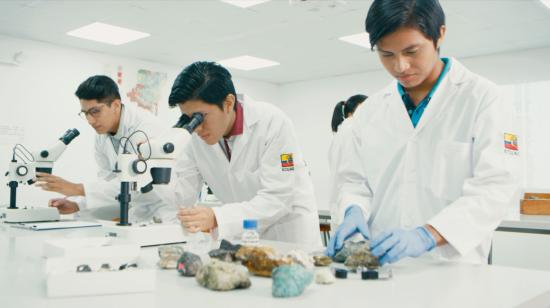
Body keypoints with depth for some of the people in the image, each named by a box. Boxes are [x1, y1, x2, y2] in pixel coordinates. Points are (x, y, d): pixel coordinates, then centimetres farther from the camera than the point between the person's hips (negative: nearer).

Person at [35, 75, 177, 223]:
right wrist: (76, 204, -8)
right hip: (141, 215, 7)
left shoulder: (147, 128, -22)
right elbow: (108, 180, 8)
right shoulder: (102, 135, 3)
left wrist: (77, 189, -29)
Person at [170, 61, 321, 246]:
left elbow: (276, 200, -26)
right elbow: (181, 196, -5)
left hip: (290, 228, -4)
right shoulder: (197, 136, -8)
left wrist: (216, 218, -38)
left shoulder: (273, 123, -22)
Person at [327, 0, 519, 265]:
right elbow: (354, 181, 11)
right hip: (379, 262, 2)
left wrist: (428, 235, -24)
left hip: (450, 266, -1)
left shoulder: (480, 97, -2)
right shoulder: (371, 110, 9)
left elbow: (494, 188, -11)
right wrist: (355, 211, -11)